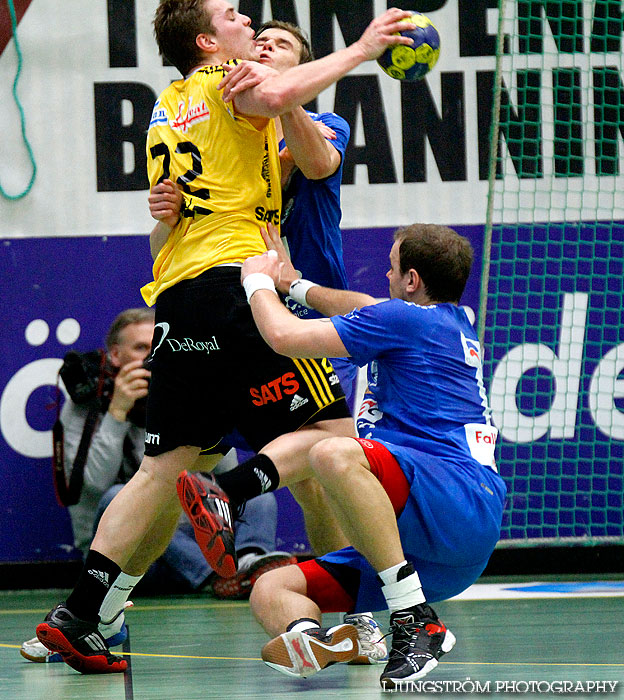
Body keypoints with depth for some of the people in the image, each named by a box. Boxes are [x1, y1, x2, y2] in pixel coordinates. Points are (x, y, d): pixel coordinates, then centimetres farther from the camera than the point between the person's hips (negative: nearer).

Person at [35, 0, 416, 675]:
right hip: (235, 279, -8)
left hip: (172, 298, 8)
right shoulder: (226, 82, 4)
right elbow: (275, 94, -20)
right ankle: (228, 492, -31)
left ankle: (76, 616, -5)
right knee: (331, 434, -6)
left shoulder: (167, 106, 27)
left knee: (168, 465, 5)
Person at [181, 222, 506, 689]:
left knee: (334, 454, -36)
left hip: (465, 506, -10)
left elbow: (284, 335, -2)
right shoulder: (456, 321, 26)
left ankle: (416, 620, -34)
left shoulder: (409, 318, -2)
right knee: (270, 591, 0)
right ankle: (311, 640, -37)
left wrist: (258, 281, 17)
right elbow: (363, 309, 46)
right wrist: (293, 284, 53)